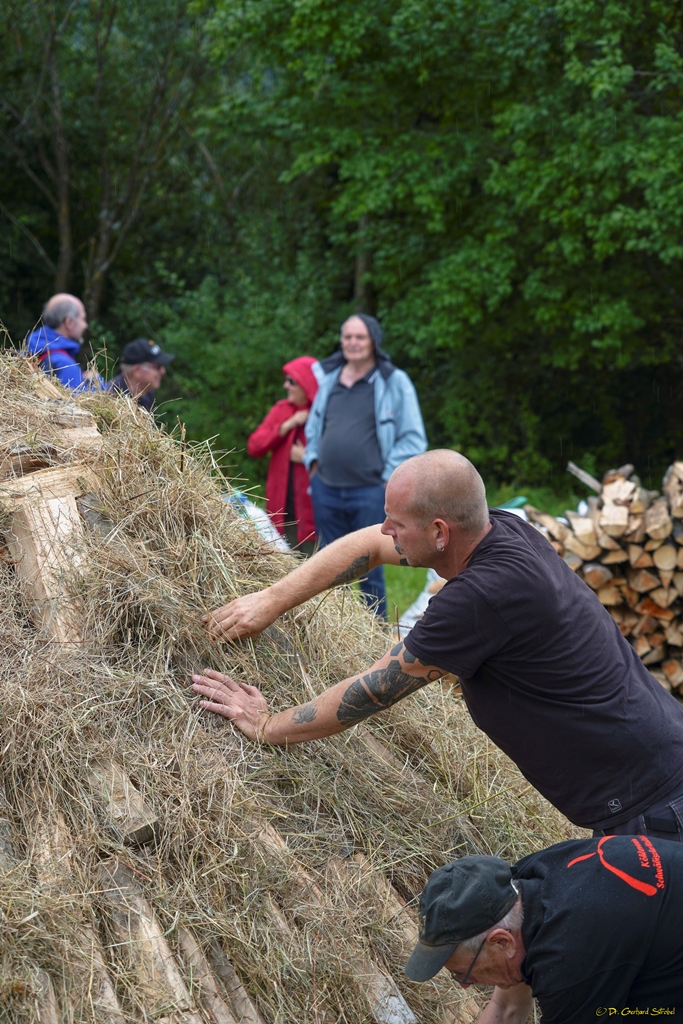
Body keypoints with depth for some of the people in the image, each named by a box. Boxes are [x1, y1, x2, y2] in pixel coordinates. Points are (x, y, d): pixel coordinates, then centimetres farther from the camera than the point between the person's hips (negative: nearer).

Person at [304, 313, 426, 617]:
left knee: (369, 571, 0)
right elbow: (313, 427, 27)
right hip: (326, 489, 5)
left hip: (369, 490, -5)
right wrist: (313, 461, 13)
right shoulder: (329, 379, 12)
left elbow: (413, 439, -3)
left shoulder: (394, 382, -3)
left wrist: (387, 476, -9)